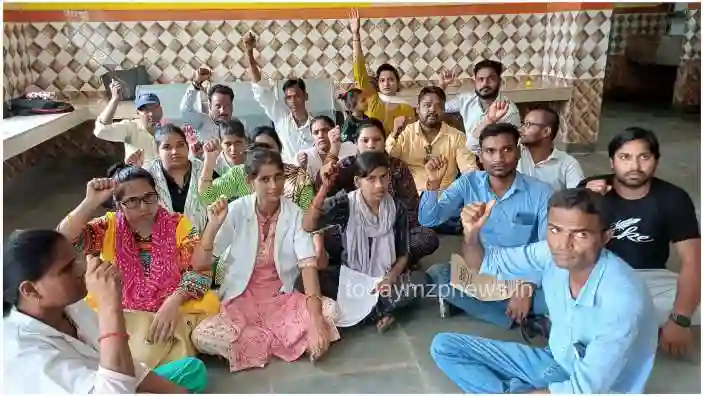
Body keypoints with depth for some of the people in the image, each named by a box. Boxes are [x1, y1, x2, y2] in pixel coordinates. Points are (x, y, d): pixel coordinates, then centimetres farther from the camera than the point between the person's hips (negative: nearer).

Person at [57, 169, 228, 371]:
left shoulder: (177, 225, -2)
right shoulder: (109, 227, 2)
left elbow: (199, 269, -10)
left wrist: (173, 302, -26)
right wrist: (91, 202, -22)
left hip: (172, 310, -1)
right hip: (117, 313, 2)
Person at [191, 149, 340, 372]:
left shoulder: (294, 213, -9)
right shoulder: (236, 211, -10)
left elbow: (308, 265, -19)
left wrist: (315, 319, -32)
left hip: (282, 298, 0)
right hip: (240, 299, 0)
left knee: (329, 310, -25)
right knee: (203, 337, -28)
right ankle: (296, 340, -12)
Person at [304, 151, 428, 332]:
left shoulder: (396, 208, -6)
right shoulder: (345, 204, -11)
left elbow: (403, 254, 0)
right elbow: (308, 227, -26)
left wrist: (390, 279, -19)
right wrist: (324, 187, -36)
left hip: (384, 279, 1)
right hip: (350, 277, 0)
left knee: (420, 280, -27)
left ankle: (355, 310, -20)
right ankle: (377, 312, -21)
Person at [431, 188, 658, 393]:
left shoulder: (621, 298, -30)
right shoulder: (550, 254, -15)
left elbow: (586, 388, -26)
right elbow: (487, 263, 1)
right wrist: (471, 235, -21)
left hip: (599, 389, -6)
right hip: (555, 361, 6)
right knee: (445, 346, 1)